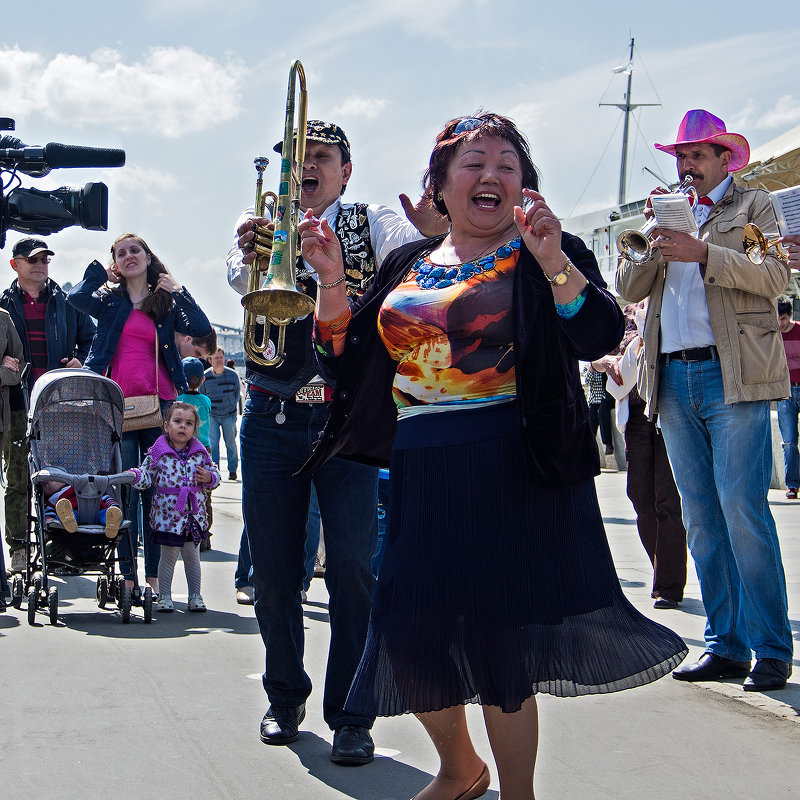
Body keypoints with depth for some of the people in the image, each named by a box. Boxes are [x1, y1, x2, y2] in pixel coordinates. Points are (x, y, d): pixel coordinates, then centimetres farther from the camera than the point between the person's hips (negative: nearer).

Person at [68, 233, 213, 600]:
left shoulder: (167, 302, 14)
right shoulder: (108, 298, 11)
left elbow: (201, 329, -2)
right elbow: (77, 297, -11)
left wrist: (178, 292, -3)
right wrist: (100, 270, 3)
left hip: (159, 402, 1)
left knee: (157, 492, 0)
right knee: (123, 492, -3)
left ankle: (154, 576, 4)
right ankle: (128, 576, 1)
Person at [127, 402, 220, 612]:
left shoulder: (200, 452, 3)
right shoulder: (158, 452, -4)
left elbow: (214, 474, 12)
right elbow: (146, 477, -2)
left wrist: (209, 478, -10)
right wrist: (134, 475, -22)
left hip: (194, 514, 2)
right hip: (167, 514, -2)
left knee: (192, 555, 11)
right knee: (168, 555, 5)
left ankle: (195, 596, 20)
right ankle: (165, 597, 16)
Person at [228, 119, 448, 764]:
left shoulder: (371, 225, 5)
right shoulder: (261, 223, 7)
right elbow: (240, 275, -15)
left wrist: (436, 230, -40)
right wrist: (250, 260, -40)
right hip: (272, 419, 2)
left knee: (353, 564, -7)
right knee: (274, 567, 7)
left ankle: (350, 714, 4)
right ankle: (285, 697, 26)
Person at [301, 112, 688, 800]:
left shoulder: (552, 257, 0)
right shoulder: (406, 266, 13)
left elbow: (602, 336, -17)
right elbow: (344, 361, 13)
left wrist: (553, 262, -30)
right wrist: (331, 280, 0)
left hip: (515, 472, -5)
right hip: (421, 477, 5)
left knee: (496, 638, -4)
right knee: (411, 635, 9)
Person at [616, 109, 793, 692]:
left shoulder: (754, 208, 10)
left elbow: (776, 276, -6)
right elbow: (629, 288, 15)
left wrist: (703, 253, -15)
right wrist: (651, 245, -2)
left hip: (731, 374, -5)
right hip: (673, 380, 5)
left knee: (742, 509, -11)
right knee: (701, 518, 4)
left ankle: (772, 650, -5)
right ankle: (726, 646, 10)